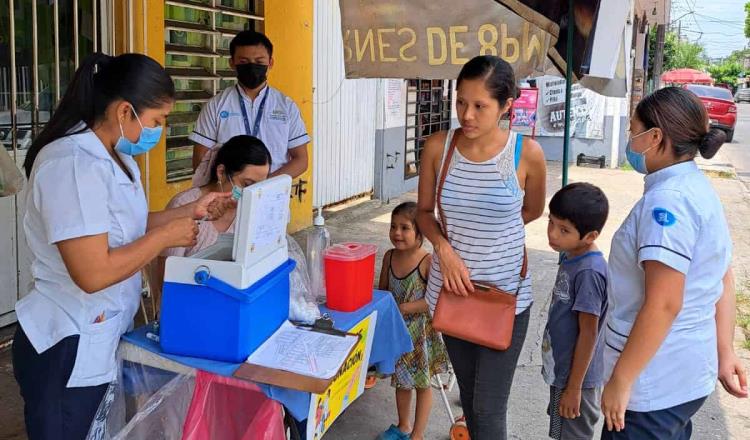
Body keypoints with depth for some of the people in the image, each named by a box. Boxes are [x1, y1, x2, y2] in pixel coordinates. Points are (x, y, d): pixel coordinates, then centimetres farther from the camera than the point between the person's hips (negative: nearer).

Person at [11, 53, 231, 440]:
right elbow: (93, 274, -29)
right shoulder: (74, 165, -25)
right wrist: (167, 235, -18)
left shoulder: (114, 157, 8)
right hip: (68, 350, -9)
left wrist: (190, 211, 6)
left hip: (101, 341, 9)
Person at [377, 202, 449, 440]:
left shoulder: (428, 262, -22)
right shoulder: (389, 257, -4)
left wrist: (404, 308, -25)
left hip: (421, 332, -6)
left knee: (422, 383, 12)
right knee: (402, 380, 22)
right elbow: (382, 289, 8)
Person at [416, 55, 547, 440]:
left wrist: (488, 232, 2)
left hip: (506, 296, -3)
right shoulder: (437, 147, -7)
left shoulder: (527, 154, -13)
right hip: (451, 289, 3)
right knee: (470, 399, 19)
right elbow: (424, 212, 4)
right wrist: (445, 248, -14)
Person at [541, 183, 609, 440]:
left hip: (575, 377, -9)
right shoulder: (572, 258, 2)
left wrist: (574, 388, -18)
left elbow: (588, 334, -23)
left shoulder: (589, 272, -26)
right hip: (563, 372, 9)